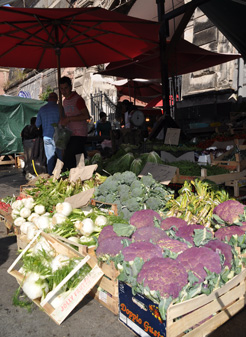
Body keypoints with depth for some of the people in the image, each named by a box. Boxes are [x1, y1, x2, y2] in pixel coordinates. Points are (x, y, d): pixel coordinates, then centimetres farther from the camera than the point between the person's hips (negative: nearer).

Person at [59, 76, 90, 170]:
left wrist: (69, 119, -19)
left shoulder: (77, 99, -7)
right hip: (71, 134, 8)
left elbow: (86, 116, -17)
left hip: (79, 134, -8)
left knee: (67, 158, -15)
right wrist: (63, 121, 8)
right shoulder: (65, 101, 18)